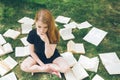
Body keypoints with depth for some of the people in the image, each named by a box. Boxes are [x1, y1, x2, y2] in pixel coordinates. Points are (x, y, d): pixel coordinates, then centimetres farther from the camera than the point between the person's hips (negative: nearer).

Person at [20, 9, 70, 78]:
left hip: (52, 56, -1)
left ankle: (38, 68, -12)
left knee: (66, 68, -25)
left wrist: (47, 42, -42)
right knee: (23, 66, -24)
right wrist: (41, 64, -15)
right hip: (37, 56, 2)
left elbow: (49, 55, -26)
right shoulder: (32, 34, -22)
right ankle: (49, 70, -13)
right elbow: (32, 51, -9)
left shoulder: (53, 34, -27)